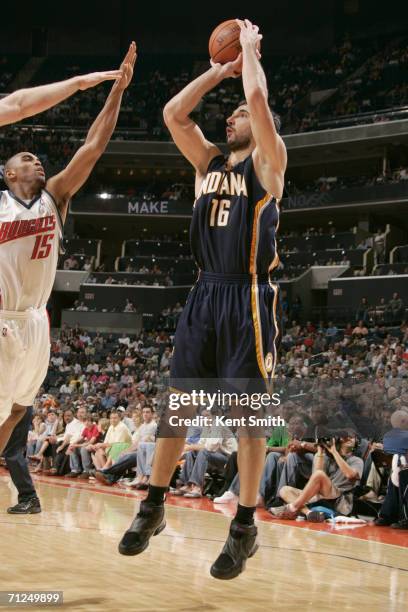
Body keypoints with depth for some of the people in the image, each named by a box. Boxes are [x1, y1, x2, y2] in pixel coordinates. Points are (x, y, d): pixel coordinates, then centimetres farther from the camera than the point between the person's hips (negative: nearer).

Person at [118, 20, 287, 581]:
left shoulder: (267, 162, 0)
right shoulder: (209, 160, 16)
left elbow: (259, 99, -13)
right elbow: (173, 113, 9)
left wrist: (250, 49, 2)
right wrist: (221, 69, 11)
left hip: (248, 298, -6)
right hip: (205, 293, 6)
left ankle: (245, 525, 4)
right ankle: (153, 507, 17)